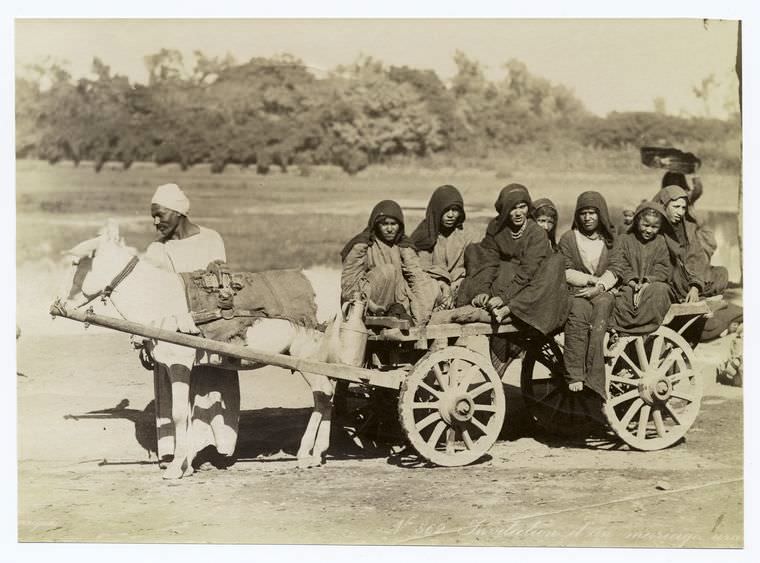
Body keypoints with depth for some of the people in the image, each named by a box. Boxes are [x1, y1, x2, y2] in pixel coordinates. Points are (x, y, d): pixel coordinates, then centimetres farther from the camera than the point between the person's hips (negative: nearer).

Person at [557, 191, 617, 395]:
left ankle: (593, 383, -43)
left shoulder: (611, 239, 17)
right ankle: (575, 377, -43)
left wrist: (599, 286, -12)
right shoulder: (568, 238, 14)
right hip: (575, 292, 0)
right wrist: (591, 280, -5)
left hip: (603, 292, 0)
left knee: (602, 306, -35)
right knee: (578, 311, -36)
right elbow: (565, 272, 6)